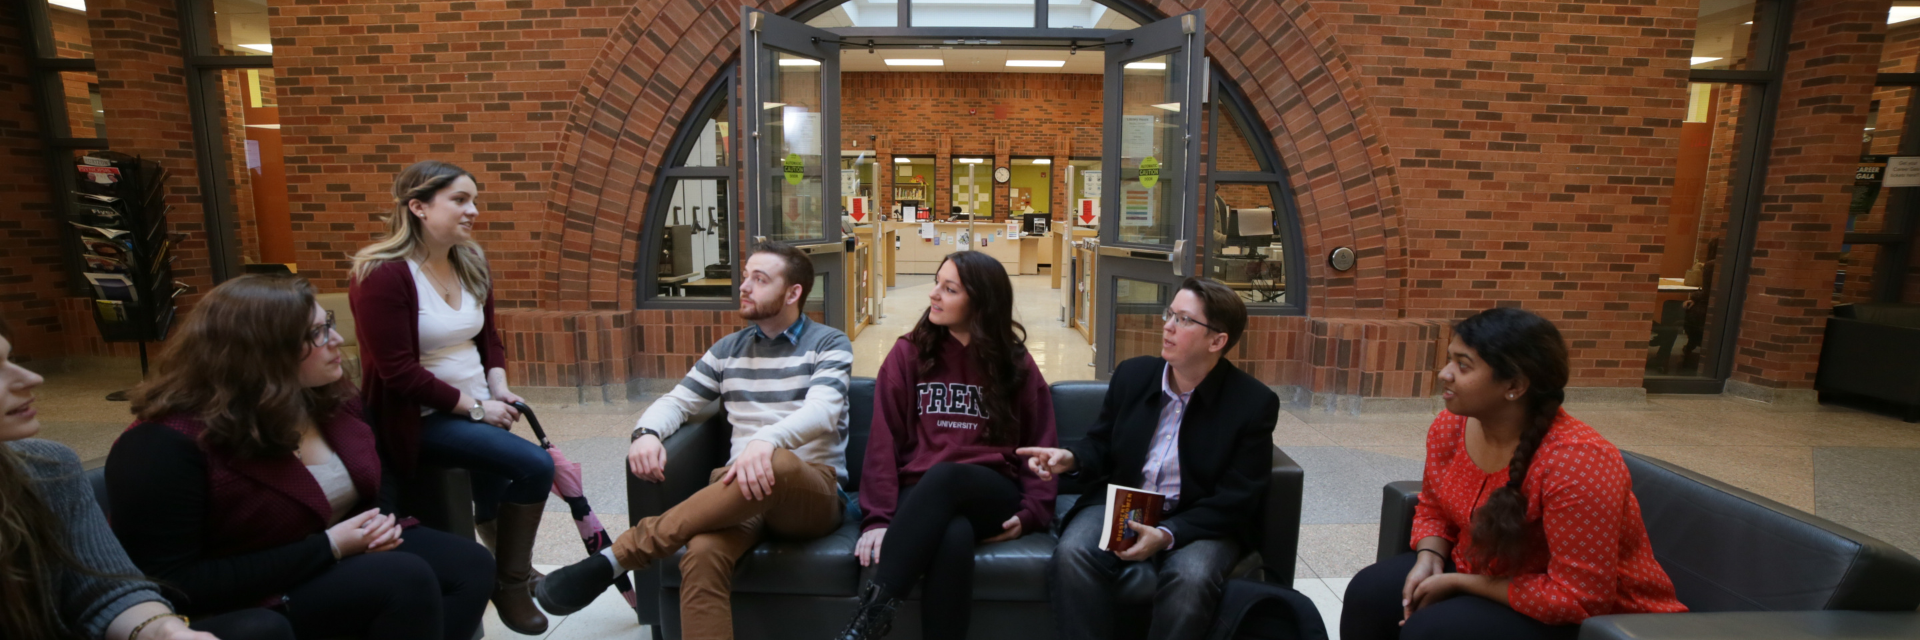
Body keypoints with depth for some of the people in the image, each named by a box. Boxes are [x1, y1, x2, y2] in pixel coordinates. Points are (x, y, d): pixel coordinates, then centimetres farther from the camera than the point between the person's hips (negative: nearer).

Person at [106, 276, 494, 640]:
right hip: (258, 601, -7)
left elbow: (368, 486, 17)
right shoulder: (167, 445, -22)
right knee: (406, 579, -30)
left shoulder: (329, 396, 0)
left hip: (350, 549, 7)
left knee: (470, 565, -16)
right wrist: (328, 547, -25)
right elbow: (176, 585, -23)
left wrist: (378, 522, -8)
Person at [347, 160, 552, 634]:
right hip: (422, 419, -7)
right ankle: (511, 585, 0)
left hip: (479, 408, 8)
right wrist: (473, 406, -17)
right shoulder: (383, 274, -16)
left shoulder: (471, 264, 7)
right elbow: (398, 371, -19)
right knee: (535, 466, -22)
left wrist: (498, 389, -2)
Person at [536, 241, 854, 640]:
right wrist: (647, 432, -8)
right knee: (702, 555, -34)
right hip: (742, 488, 3)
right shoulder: (729, 349, 18)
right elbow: (676, 401, 17)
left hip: (814, 491, -3)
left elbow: (821, 411, -15)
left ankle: (614, 559, -30)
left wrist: (767, 439, -37)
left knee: (775, 465, -41)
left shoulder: (829, 345, 3)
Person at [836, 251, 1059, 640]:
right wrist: (878, 517, -12)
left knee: (943, 476, -37)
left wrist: (1032, 512, -7)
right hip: (921, 496, 0)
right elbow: (884, 440, 0)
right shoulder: (908, 353, 6)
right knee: (953, 537, -38)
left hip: (992, 495, 0)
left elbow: (1041, 445, 10)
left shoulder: (1015, 364, 8)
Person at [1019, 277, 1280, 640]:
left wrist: (1167, 535, -25)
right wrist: (1072, 459, -12)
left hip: (1202, 521, -2)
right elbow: (1102, 446, 13)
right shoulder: (1132, 374, 2)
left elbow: (1237, 500, -12)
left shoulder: (1255, 403, -10)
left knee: (1191, 577, -34)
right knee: (1072, 554, -28)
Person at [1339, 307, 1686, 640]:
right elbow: (1434, 508, 9)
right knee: (1368, 593, -10)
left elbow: (1579, 596, -28)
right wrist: (1429, 559, -11)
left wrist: (1459, 583, -23)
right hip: (1481, 573, 7)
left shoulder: (1577, 461, -30)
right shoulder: (1449, 427, -9)